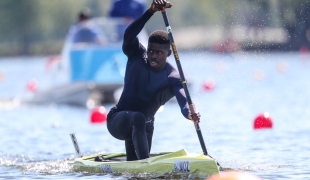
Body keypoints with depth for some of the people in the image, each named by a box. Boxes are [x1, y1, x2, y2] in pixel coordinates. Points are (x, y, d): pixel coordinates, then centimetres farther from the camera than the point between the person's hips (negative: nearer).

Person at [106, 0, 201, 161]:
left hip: (144, 127, 3)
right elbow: (128, 36, -34)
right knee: (138, 118, -36)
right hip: (118, 120, -3)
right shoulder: (136, 57, -13)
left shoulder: (173, 78, -15)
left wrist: (190, 114, -59)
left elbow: (183, 102, -34)